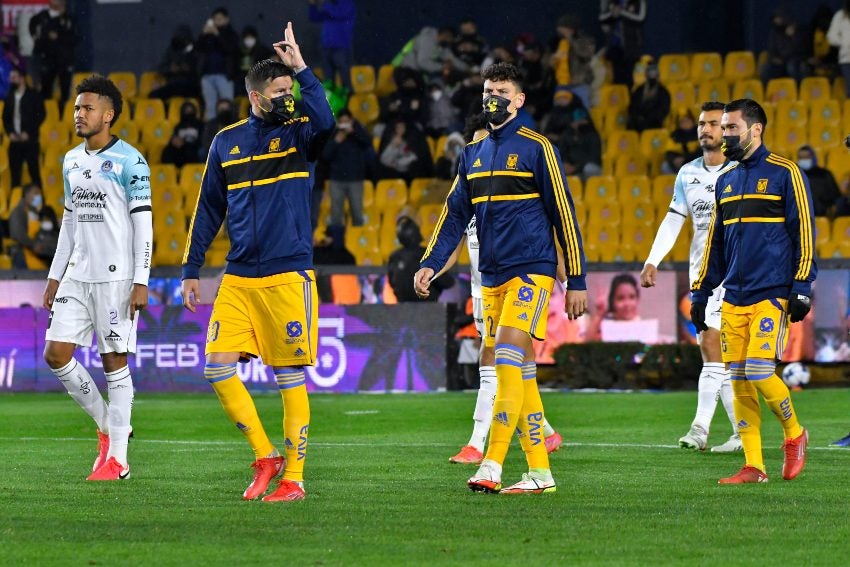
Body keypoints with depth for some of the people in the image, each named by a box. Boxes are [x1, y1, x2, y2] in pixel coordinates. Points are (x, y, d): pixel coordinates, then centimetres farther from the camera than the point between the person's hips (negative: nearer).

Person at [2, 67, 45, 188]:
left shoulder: (33, 96, -1)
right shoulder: (10, 97, 12)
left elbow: (41, 115, -6)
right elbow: (5, 118, 15)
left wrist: (28, 132, -12)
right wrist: (10, 132, -2)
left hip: (30, 141, -4)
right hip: (15, 141, 4)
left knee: (34, 172, -3)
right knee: (15, 174, 2)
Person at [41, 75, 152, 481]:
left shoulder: (129, 161, -7)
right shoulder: (72, 161, 14)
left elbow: (143, 223, -9)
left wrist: (141, 281, -14)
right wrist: (55, 275, 18)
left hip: (115, 277, -7)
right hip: (76, 275, 7)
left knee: (114, 359, -4)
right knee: (56, 354, 0)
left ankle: (117, 457, 2)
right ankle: (106, 425, 18)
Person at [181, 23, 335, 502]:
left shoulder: (298, 135, 1)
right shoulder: (226, 142, 11)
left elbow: (325, 121, -25)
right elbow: (209, 210, 18)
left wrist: (301, 68, -19)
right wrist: (191, 270, 15)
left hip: (288, 276, -4)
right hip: (238, 279, 4)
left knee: (291, 377, -2)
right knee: (217, 366, -6)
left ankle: (294, 476, 5)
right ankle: (266, 457, 6)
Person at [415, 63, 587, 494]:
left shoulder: (536, 148, -3)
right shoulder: (472, 154, 15)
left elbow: (563, 213, -3)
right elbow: (455, 214, 16)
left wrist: (577, 280, -5)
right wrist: (431, 263, 1)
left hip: (531, 269, -6)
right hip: (492, 276, 6)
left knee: (508, 354, -20)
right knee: (520, 371, 6)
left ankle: (492, 464, -26)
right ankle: (539, 473, 9)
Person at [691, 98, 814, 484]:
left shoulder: (784, 174, -3)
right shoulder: (725, 182, 16)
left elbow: (803, 231, -5)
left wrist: (801, 287, -11)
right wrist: (700, 293, 19)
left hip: (772, 294, -6)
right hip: (733, 298, 6)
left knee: (759, 372, -16)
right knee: (739, 381, 2)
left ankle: (794, 434, 9)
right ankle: (753, 466, 6)